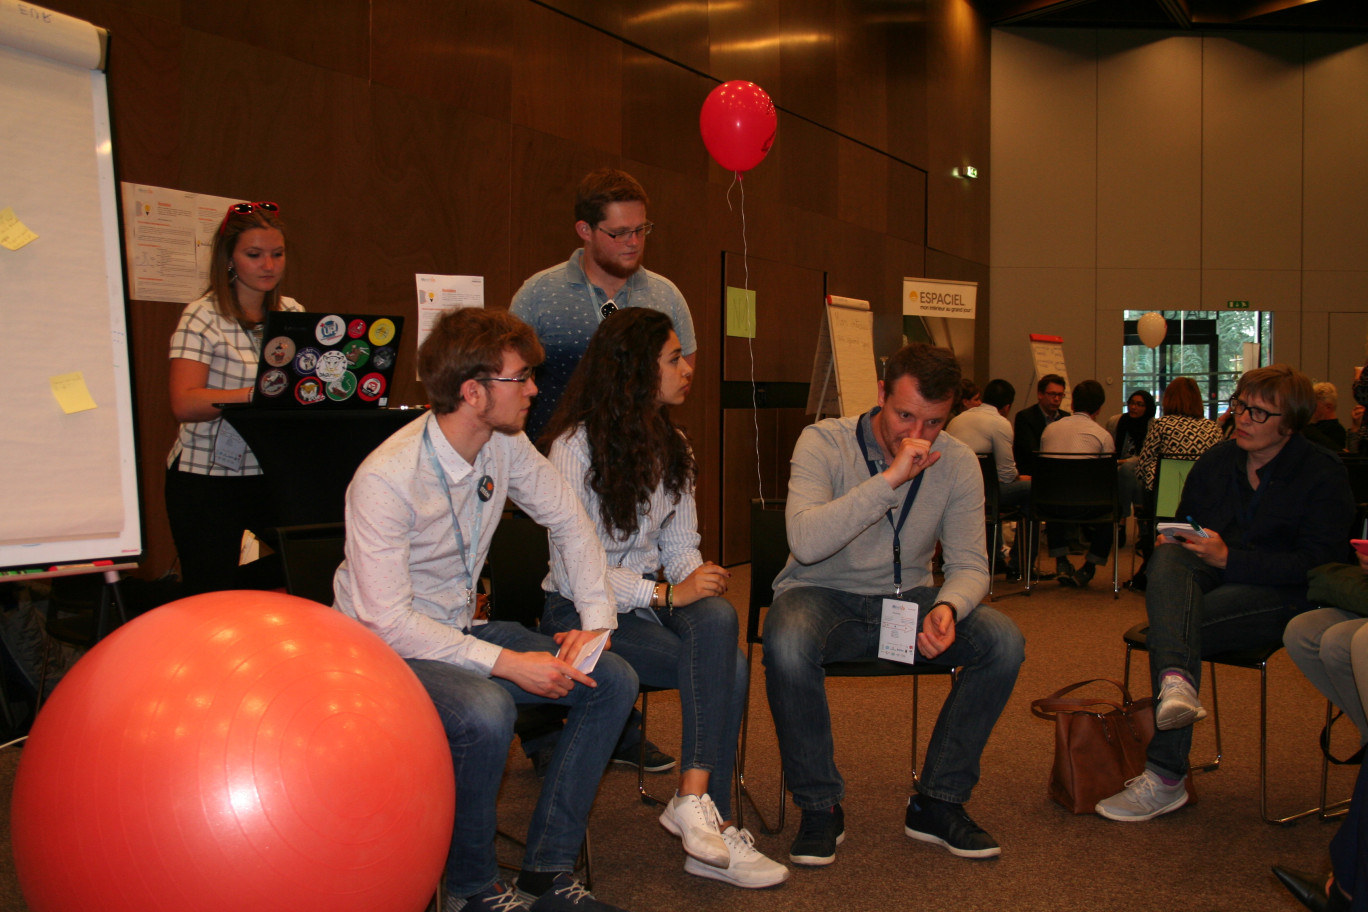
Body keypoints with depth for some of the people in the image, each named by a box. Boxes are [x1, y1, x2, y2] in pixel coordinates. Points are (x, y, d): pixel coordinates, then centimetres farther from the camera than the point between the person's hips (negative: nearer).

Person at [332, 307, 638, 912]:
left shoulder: (505, 446, -4)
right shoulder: (386, 479, -25)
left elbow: (570, 523, 9)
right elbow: (388, 621, -27)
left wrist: (597, 620, -3)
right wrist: (507, 663, -29)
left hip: (462, 629, 7)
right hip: (388, 651, -7)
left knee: (613, 681, -8)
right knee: (485, 711, -37)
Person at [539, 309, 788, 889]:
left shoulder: (672, 447, 12)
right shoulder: (576, 446, -11)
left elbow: (681, 547, 13)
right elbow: (573, 570, -15)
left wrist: (698, 579, -11)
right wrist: (666, 594, -21)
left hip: (651, 598, 6)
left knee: (719, 617, -28)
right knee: (727, 669, -26)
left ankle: (698, 806, -24)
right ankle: (701, 814, -15)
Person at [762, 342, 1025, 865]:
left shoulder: (958, 463, -3)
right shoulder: (824, 442, -16)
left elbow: (969, 563, -1)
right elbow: (805, 542, -31)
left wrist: (948, 607, -25)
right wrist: (890, 478, -35)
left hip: (908, 597, 4)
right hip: (825, 596, -3)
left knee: (1004, 642, -20)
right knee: (787, 644, -37)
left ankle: (937, 803, -3)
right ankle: (820, 807, -13)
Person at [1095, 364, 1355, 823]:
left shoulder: (1323, 474, -3)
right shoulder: (1217, 459, 13)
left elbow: (1317, 561, -12)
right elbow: (1184, 523, 22)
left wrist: (1228, 558, -21)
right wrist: (1172, 543, -4)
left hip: (1281, 595, -5)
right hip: (1211, 578, 5)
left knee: (1173, 626, -31)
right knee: (1168, 557, -31)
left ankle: (1166, 779, -27)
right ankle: (1175, 679, -56)